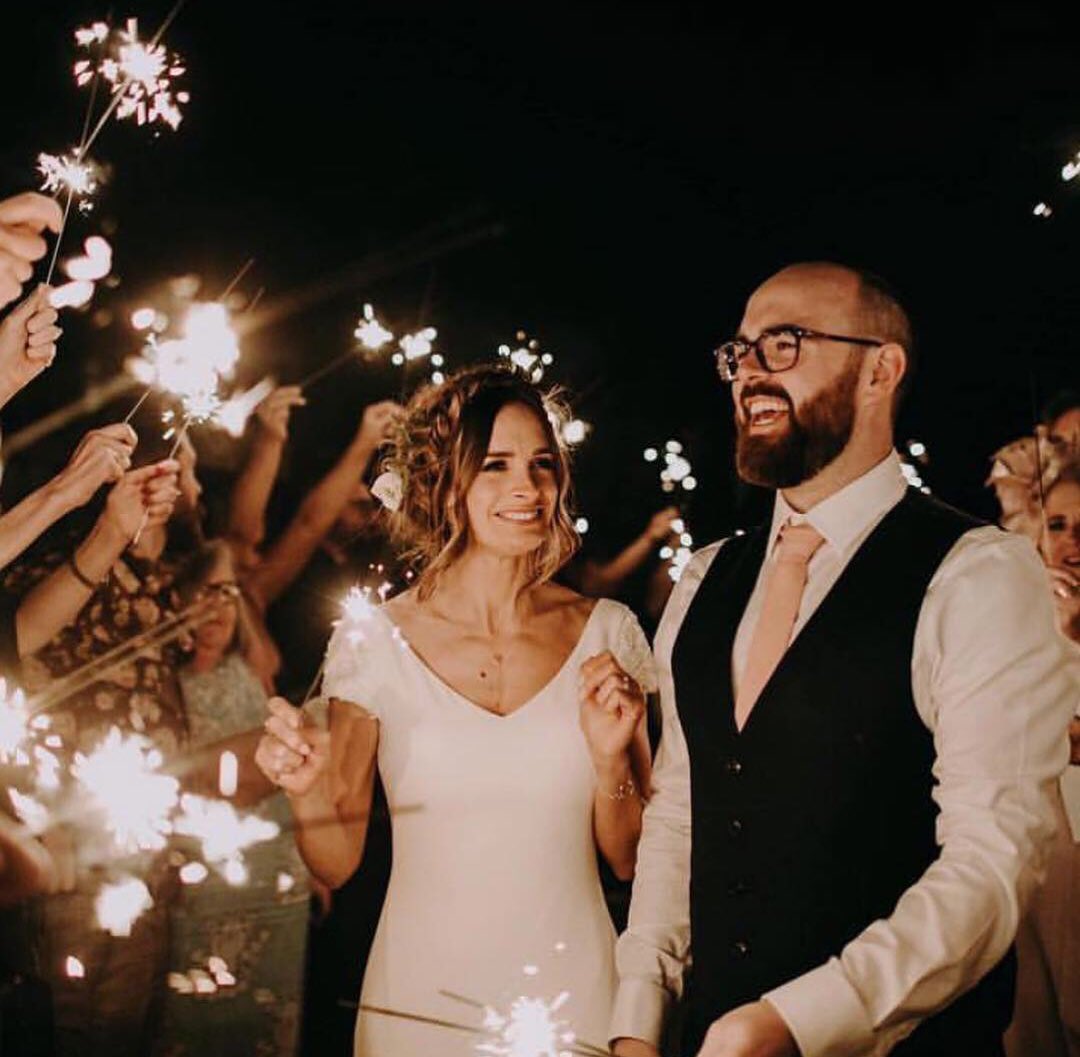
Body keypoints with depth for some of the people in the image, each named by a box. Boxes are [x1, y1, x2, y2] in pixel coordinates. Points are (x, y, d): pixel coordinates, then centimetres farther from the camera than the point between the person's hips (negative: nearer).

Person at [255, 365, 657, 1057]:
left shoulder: (608, 634, -3)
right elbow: (336, 864, -1)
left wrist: (610, 761, -15)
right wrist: (308, 790, -20)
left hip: (572, 992, 1)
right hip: (420, 994, -1)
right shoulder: (374, 641, -6)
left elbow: (631, 860, 2)